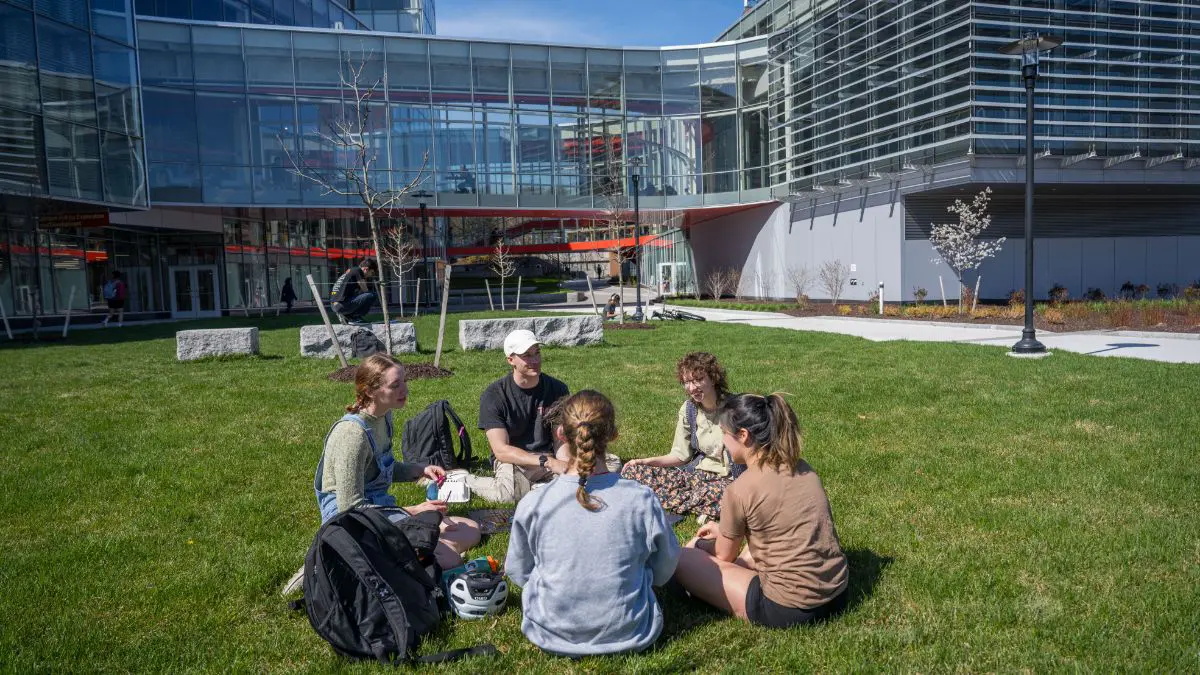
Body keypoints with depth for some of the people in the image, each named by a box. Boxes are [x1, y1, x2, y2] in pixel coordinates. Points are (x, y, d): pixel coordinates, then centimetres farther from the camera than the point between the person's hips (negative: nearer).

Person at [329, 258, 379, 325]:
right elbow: (365, 290, -1)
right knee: (373, 295, -11)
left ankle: (346, 315, 12)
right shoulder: (358, 271, -3)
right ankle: (353, 317, -5)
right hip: (343, 305, -10)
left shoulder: (349, 271, 24)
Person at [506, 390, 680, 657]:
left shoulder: (532, 505, -17)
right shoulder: (642, 500, -18)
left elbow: (518, 573, 1)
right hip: (629, 635, 0)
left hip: (552, 635, 1)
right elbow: (664, 572, -1)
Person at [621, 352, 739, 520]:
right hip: (696, 473, 6)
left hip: (727, 479, -5)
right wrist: (646, 462, -5)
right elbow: (681, 455, 6)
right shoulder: (689, 409, 3)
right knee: (631, 470, -9)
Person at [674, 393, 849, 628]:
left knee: (683, 559, 0)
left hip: (790, 610, -8)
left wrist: (699, 543, 22)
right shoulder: (801, 468, 3)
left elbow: (725, 557, 1)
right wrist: (724, 530, 27)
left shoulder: (739, 490, -16)